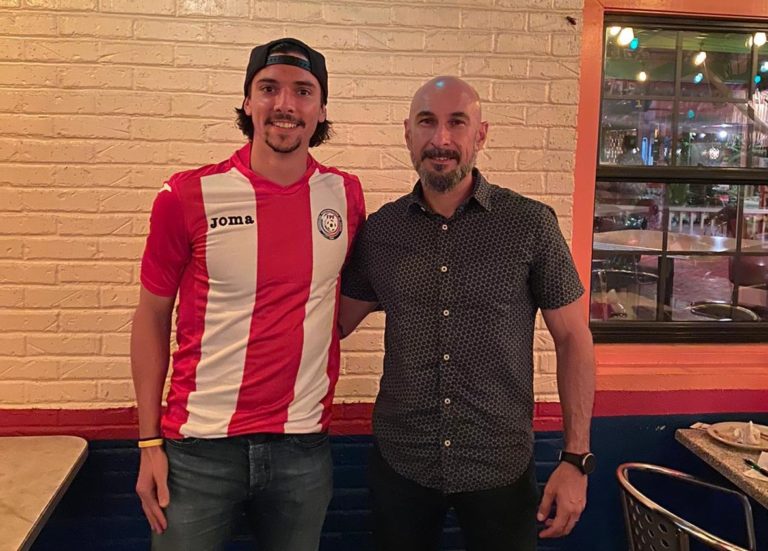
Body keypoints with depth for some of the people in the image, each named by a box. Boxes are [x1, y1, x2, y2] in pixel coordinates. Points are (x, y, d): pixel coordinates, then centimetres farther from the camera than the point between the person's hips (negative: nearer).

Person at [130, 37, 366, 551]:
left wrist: (309, 337, 1)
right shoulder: (188, 196, -8)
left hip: (304, 448, 3)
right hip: (198, 449, -2)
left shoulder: (345, 195, -1)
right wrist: (149, 442, -1)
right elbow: (152, 318, -1)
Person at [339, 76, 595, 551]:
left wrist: (576, 458, -7)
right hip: (399, 463, 2)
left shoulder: (531, 225, -8)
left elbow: (573, 338, -4)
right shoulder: (379, 231, -1)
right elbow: (336, 324, 7)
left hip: (501, 470, -1)